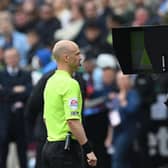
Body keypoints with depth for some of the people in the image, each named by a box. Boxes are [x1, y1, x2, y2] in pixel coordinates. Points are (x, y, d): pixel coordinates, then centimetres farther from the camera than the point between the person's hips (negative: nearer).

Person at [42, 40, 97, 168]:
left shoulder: (51, 82, 14)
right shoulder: (70, 84, -15)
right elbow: (73, 120, -23)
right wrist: (88, 150, -22)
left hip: (49, 146, 9)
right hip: (67, 148, -9)